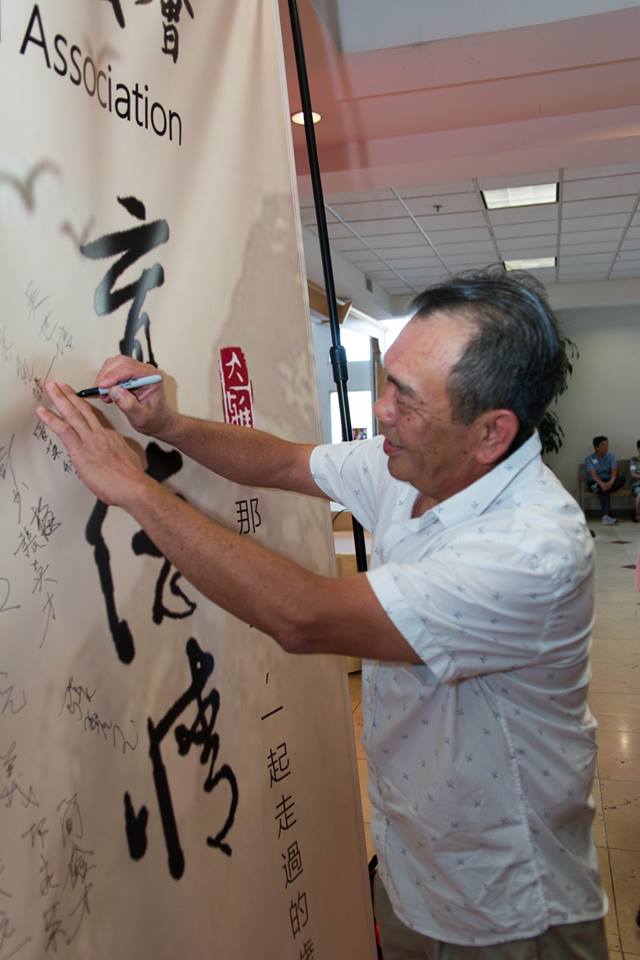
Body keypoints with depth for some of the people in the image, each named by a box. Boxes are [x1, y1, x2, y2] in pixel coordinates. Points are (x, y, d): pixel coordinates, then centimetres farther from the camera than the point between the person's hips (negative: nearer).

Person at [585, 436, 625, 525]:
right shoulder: (589, 459, -5)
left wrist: (611, 482, -34)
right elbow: (593, 474, -18)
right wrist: (602, 484, -37)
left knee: (621, 479, -29)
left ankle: (598, 488, -38)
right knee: (604, 491, -37)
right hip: (595, 482, -3)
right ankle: (607, 515, -47)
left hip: (608, 481, 3)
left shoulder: (611, 456, 2)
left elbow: (614, 472, -12)